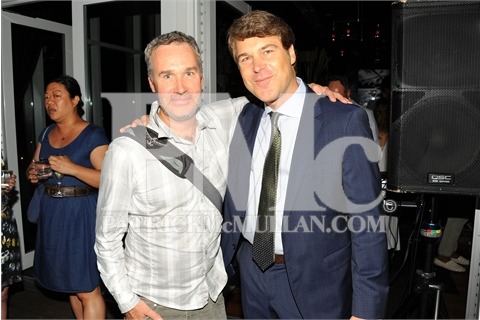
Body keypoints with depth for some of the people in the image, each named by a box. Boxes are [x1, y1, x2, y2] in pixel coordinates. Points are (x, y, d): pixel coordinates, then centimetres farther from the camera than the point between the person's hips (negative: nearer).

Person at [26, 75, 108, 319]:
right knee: (70, 282, 18)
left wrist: (71, 168, -25)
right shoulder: (46, 134, 11)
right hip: (52, 213, 7)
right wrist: (32, 174, -3)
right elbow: (34, 168, 20)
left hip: (82, 213, -7)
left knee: (87, 288, -2)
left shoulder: (93, 135, -10)